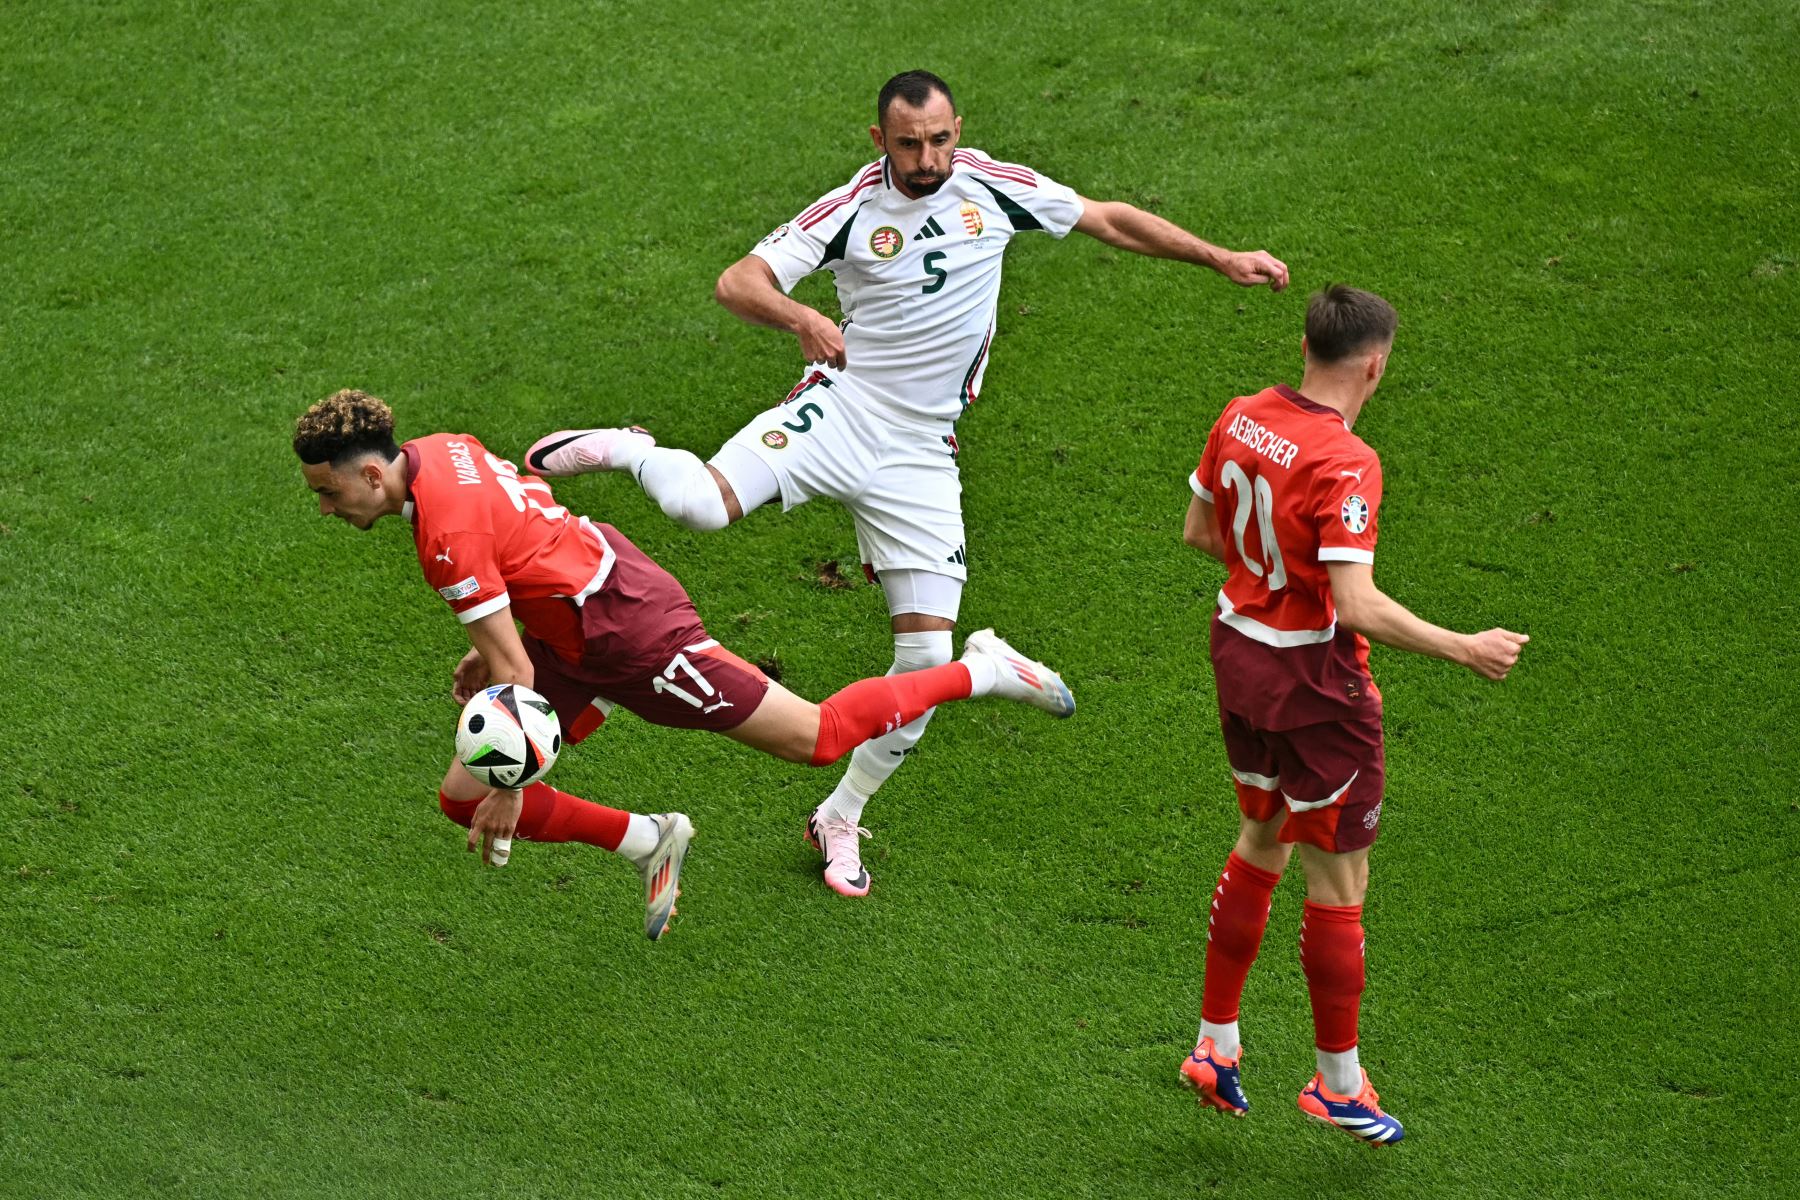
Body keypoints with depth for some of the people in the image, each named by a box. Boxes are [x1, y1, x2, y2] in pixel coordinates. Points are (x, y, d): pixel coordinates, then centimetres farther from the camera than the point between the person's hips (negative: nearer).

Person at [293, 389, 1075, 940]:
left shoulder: (446, 535, -29)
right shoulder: (440, 450, -2)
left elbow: (516, 672, -26)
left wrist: (509, 788, -20)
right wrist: (486, 645, 15)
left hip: (634, 634, -10)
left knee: (814, 738, 4)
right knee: (463, 798, 3)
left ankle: (980, 671, 22)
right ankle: (649, 842, 20)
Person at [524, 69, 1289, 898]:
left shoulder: (991, 187, 2)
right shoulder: (852, 209, -6)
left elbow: (1110, 220, 14)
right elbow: (739, 282, -11)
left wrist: (1222, 260, 12)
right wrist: (801, 318, -31)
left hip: (920, 455, 3)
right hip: (841, 412, -3)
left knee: (928, 655, -4)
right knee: (701, 504, -31)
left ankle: (841, 819, 16)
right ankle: (625, 453, 6)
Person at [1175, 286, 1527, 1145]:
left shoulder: (1241, 420, -2)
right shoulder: (1345, 466, -26)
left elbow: (1199, 531, 11)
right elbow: (1357, 608, -30)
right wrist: (1465, 651, -23)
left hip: (1240, 651, 8)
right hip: (1315, 686, -8)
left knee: (1260, 844, 25)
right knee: (1338, 882, 6)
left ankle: (1215, 1044, 32)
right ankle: (1338, 1084, 18)